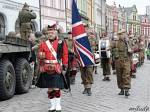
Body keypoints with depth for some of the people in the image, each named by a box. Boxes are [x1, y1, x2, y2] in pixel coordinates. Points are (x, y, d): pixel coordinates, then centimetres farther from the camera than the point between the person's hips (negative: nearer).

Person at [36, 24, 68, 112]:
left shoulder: (62, 43, 1)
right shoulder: (43, 44, 10)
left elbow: (65, 56, -1)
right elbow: (40, 56, 15)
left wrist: (64, 67, -4)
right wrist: (41, 56, -8)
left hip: (57, 69, -3)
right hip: (47, 69, 4)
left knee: (57, 88, -5)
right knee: (50, 88, 9)